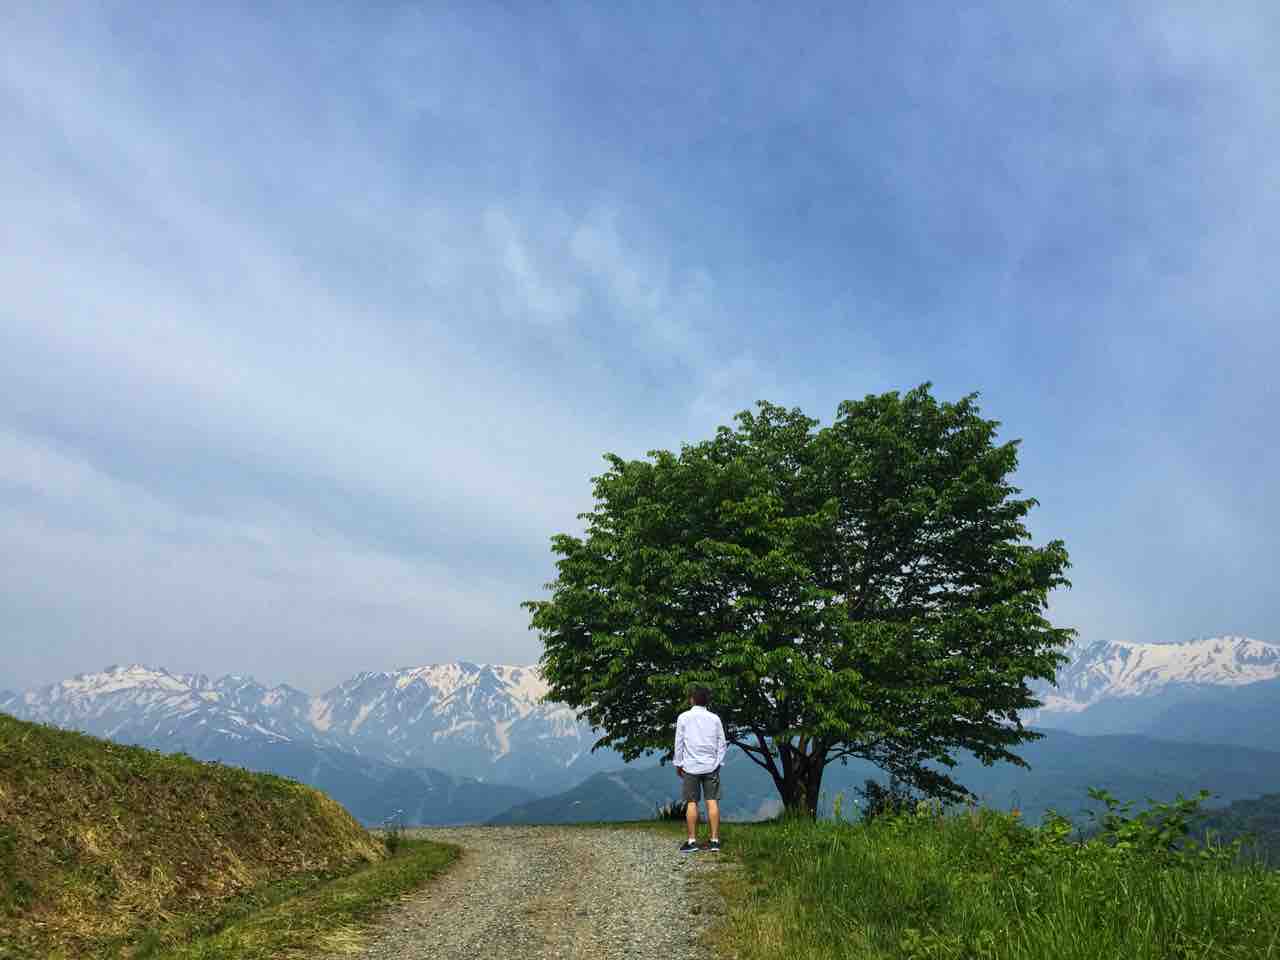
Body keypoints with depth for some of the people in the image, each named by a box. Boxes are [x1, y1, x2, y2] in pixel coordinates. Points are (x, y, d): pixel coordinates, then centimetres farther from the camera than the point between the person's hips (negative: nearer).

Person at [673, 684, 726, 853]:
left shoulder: (683, 717, -3)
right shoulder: (714, 718, 4)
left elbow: (679, 743, -1)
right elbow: (722, 744, 6)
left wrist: (678, 764, 8)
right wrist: (718, 763, 14)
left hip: (690, 766, -2)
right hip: (711, 766, 2)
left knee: (691, 803, 3)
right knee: (712, 802, 2)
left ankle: (692, 841, 5)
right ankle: (715, 841, 2)